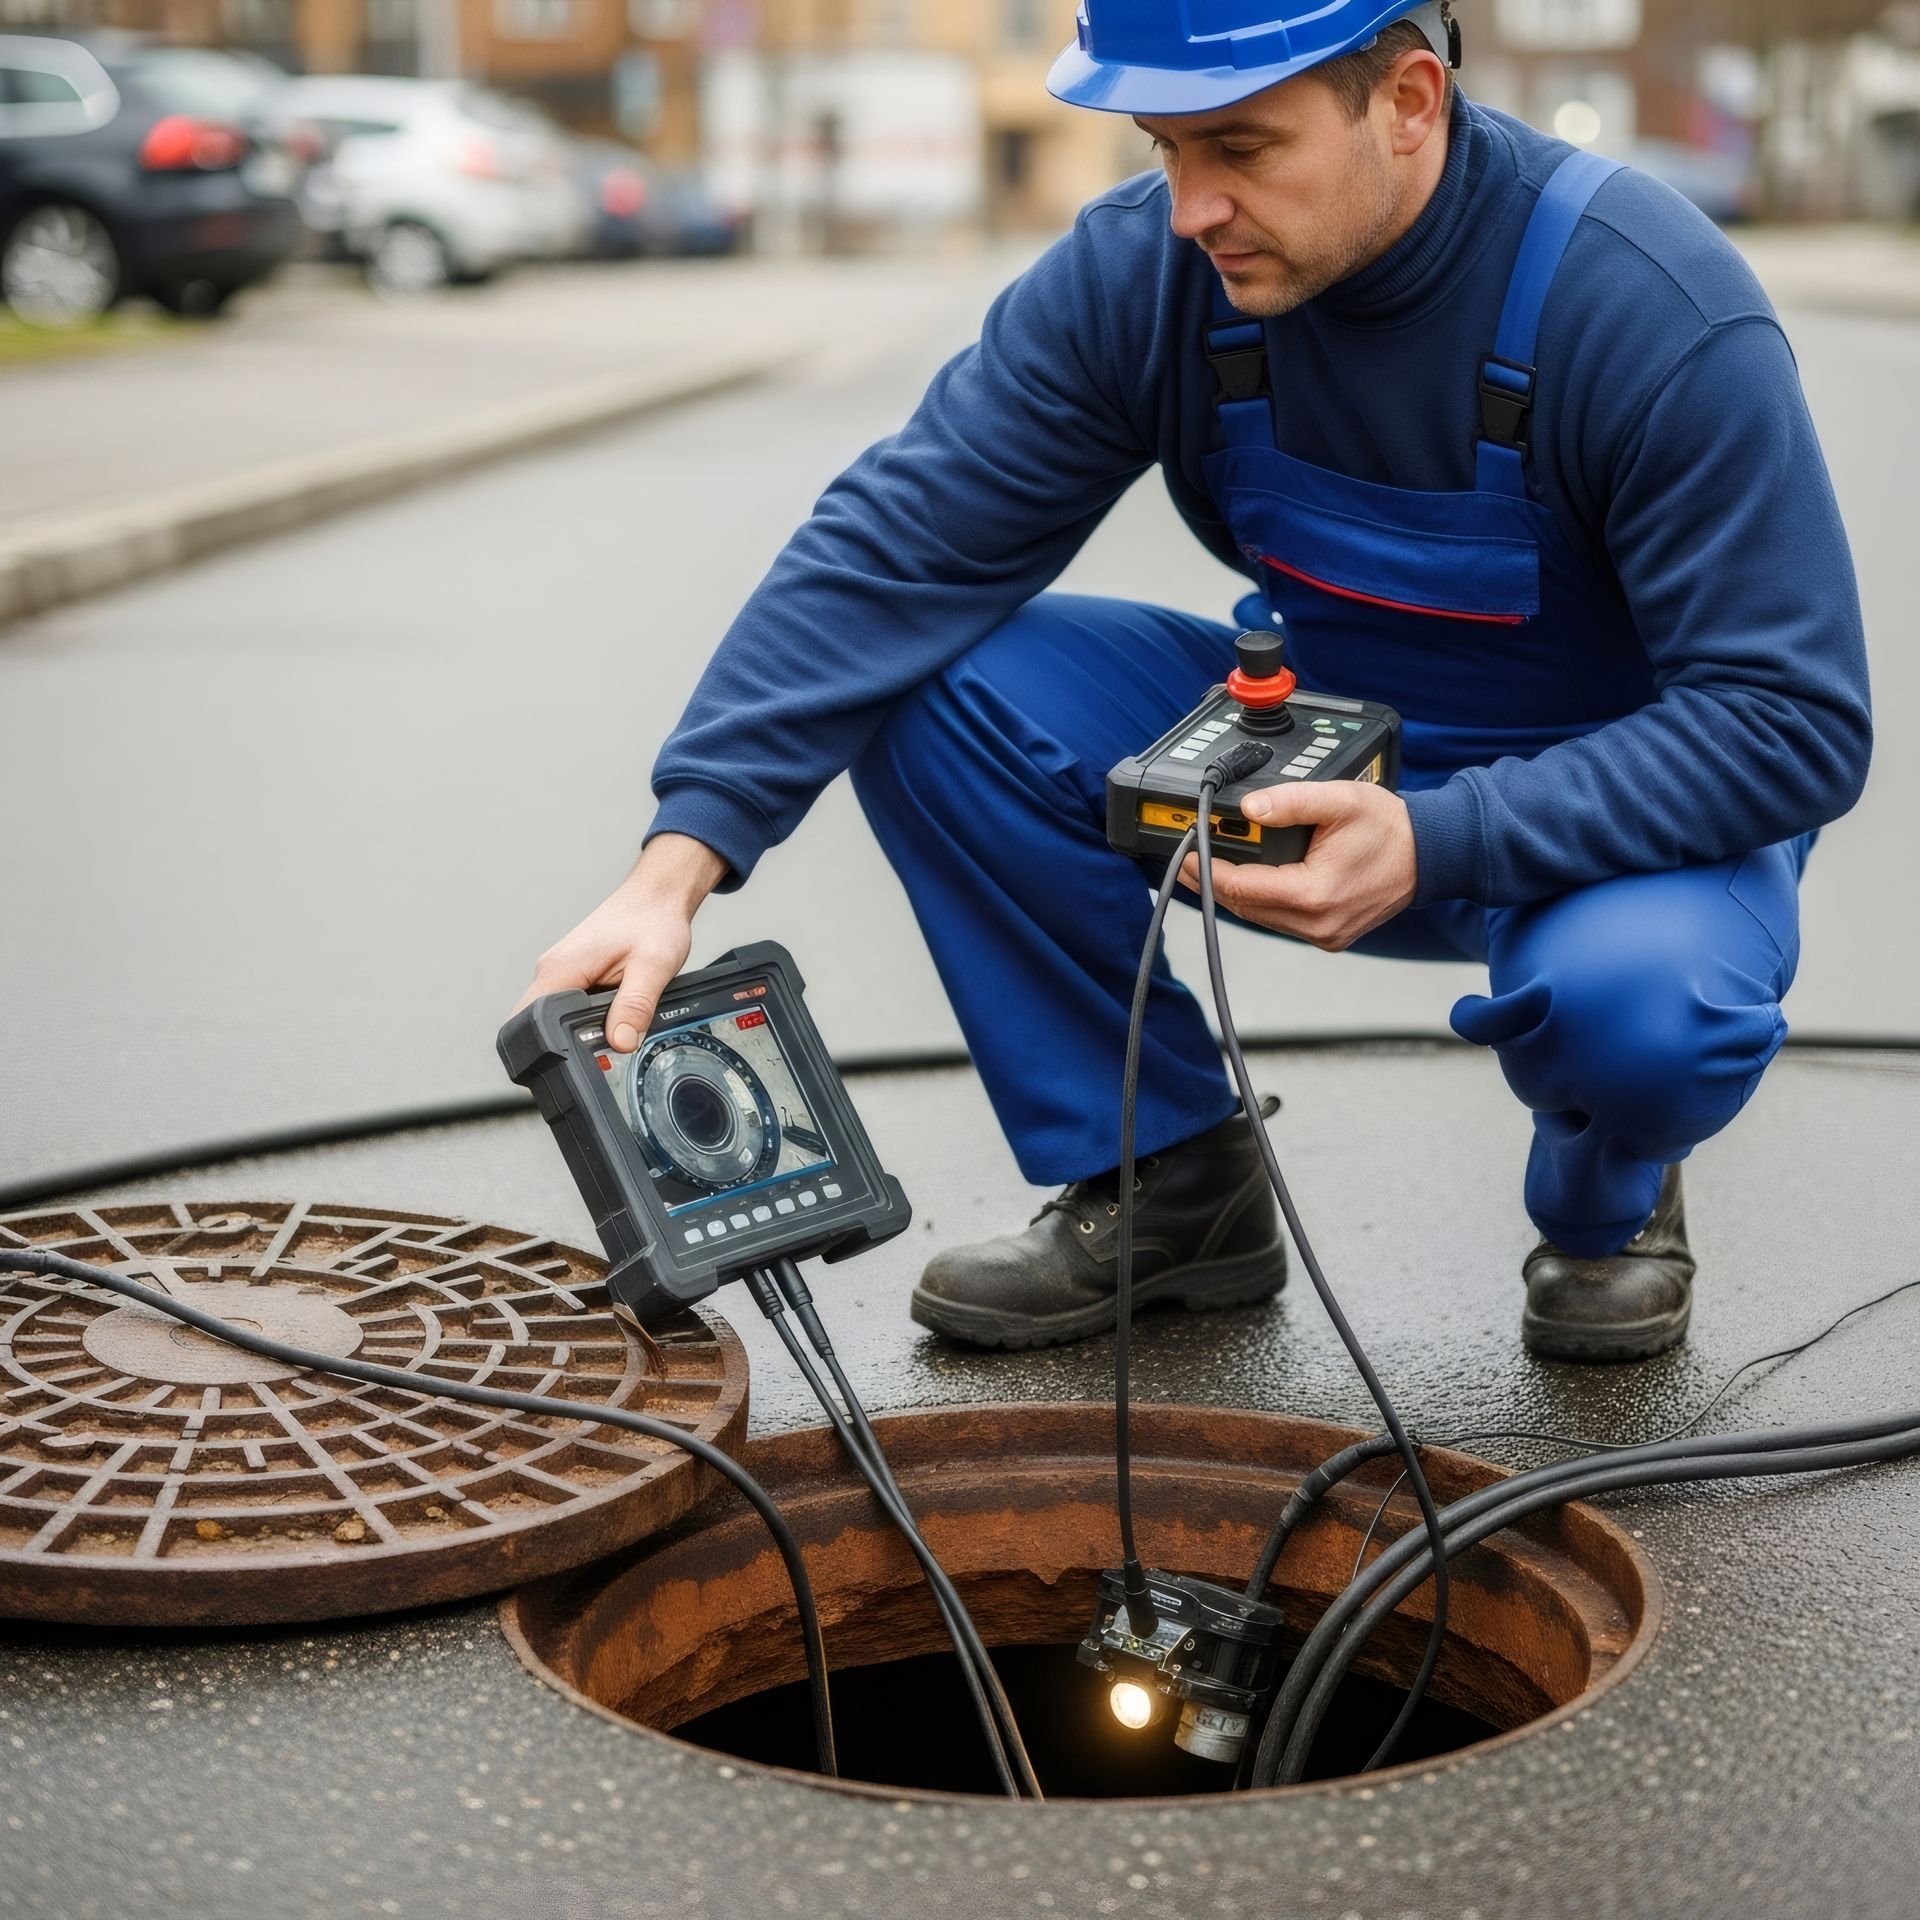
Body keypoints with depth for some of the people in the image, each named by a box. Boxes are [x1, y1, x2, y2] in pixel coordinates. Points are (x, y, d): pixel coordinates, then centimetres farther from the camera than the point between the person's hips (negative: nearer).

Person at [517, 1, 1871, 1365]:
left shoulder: (1659, 311, -27)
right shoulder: (1143, 268, -15)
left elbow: (1795, 720, -27)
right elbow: (898, 547, -16)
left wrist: (1436, 844, -39)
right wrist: (681, 862, -28)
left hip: (1631, 819, -4)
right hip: (1324, 767, 4)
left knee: (1634, 998, -39)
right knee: (927, 684, -15)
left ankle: (1609, 1198, 1)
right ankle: (1167, 1184, 0)